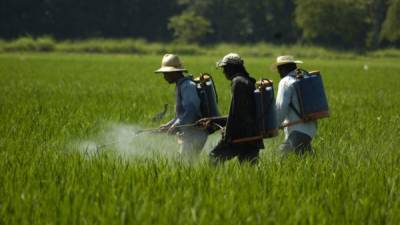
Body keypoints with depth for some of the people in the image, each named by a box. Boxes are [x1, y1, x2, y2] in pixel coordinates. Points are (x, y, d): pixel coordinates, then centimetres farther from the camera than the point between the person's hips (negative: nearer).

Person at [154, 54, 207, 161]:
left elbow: (191, 111, -24)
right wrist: (169, 125, 17)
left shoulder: (187, 86, -13)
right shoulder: (180, 86, 18)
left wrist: (176, 126, -28)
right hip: (189, 133, 10)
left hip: (194, 134, -10)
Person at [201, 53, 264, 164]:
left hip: (240, 134, -8)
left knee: (215, 157, 0)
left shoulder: (237, 81, -8)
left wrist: (227, 135, -14)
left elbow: (235, 112, -16)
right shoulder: (249, 82, 22)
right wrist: (213, 120, 29)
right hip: (253, 137, 8)